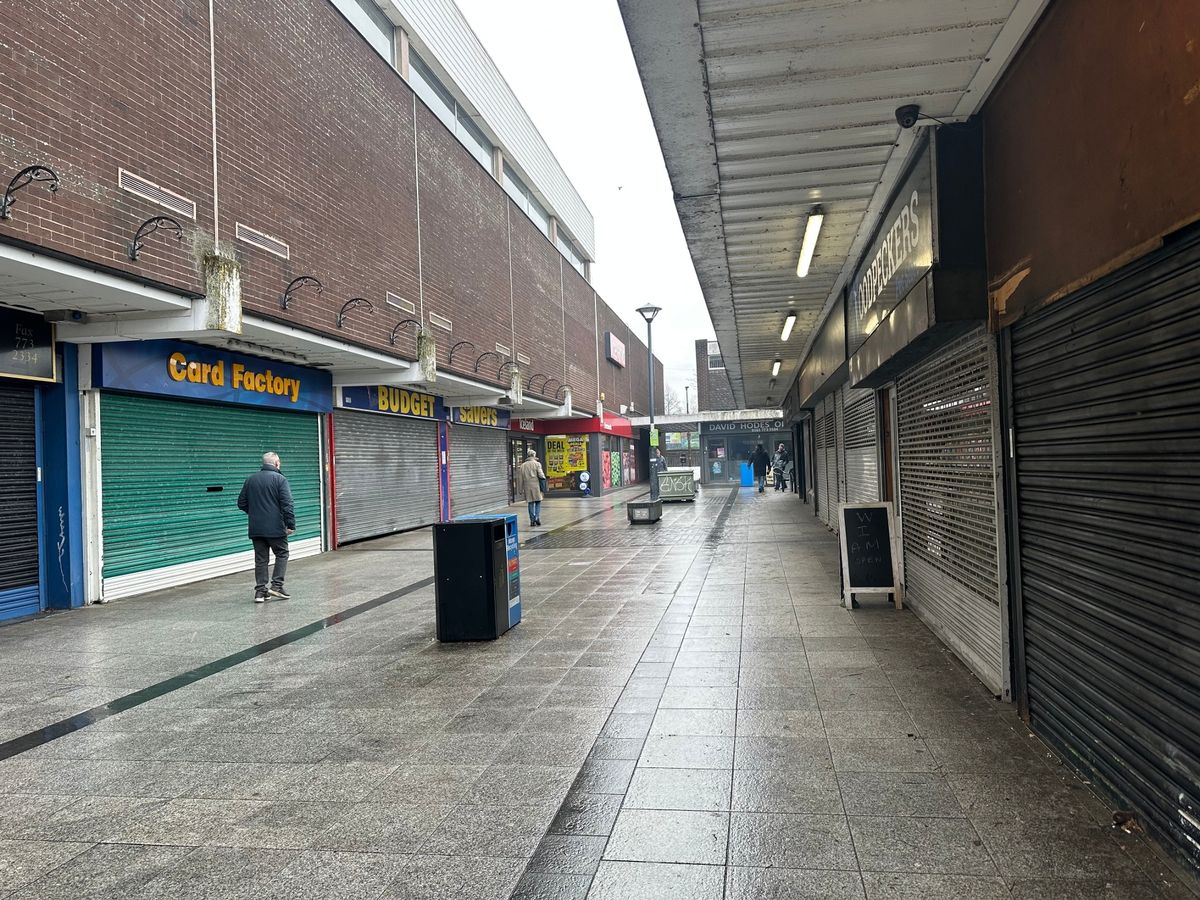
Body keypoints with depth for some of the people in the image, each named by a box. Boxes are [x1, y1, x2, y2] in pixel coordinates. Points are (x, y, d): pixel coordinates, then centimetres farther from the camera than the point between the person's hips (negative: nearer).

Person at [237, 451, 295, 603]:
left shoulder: (250, 480, 9)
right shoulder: (279, 479, -7)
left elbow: (241, 503, 13)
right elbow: (287, 504, -15)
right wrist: (291, 524, -12)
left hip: (256, 528, 5)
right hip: (275, 528, -5)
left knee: (261, 559, 9)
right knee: (281, 554, 9)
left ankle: (260, 591, 8)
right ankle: (276, 585, 0)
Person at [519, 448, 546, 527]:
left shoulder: (523, 465, 8)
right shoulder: (537, 464, -2)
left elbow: (521, 478, 8)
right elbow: (540, 475, -11)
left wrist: (521, 489, 12)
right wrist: (544, 477, 12)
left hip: (527, 486, 3)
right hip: (536, 486, -3)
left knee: (531, 503, 8)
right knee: (538, 502, 7)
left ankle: (532, 520, 7)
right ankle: (537, 517, -7)